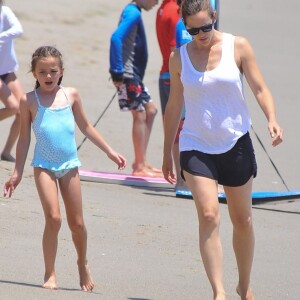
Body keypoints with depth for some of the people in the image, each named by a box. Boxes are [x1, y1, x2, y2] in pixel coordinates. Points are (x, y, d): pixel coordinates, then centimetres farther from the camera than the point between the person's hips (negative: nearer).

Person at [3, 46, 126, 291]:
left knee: (77, 223, 7)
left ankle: (83, 264, 32)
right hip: (44, 166, -3)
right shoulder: (30, 100, -2)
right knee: (53, 218, -15)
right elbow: (24, 138, 4)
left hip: (70, 165, 3)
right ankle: (50, 274, -4)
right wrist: (18, 172, 3)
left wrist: (109, 151, 17)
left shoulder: (71, 95, 5)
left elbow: (86, 127, 17)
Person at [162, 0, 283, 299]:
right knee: (208, 215, -17)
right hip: (196, 147, 0)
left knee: (242, 220, 10)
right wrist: (167, 153, 13)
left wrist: (272, 119, -24)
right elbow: (174, 106, 10)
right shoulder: (179, 57, 2)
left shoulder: (238, 47, -3)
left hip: (236, 144, 1)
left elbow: (260, 88, -5)